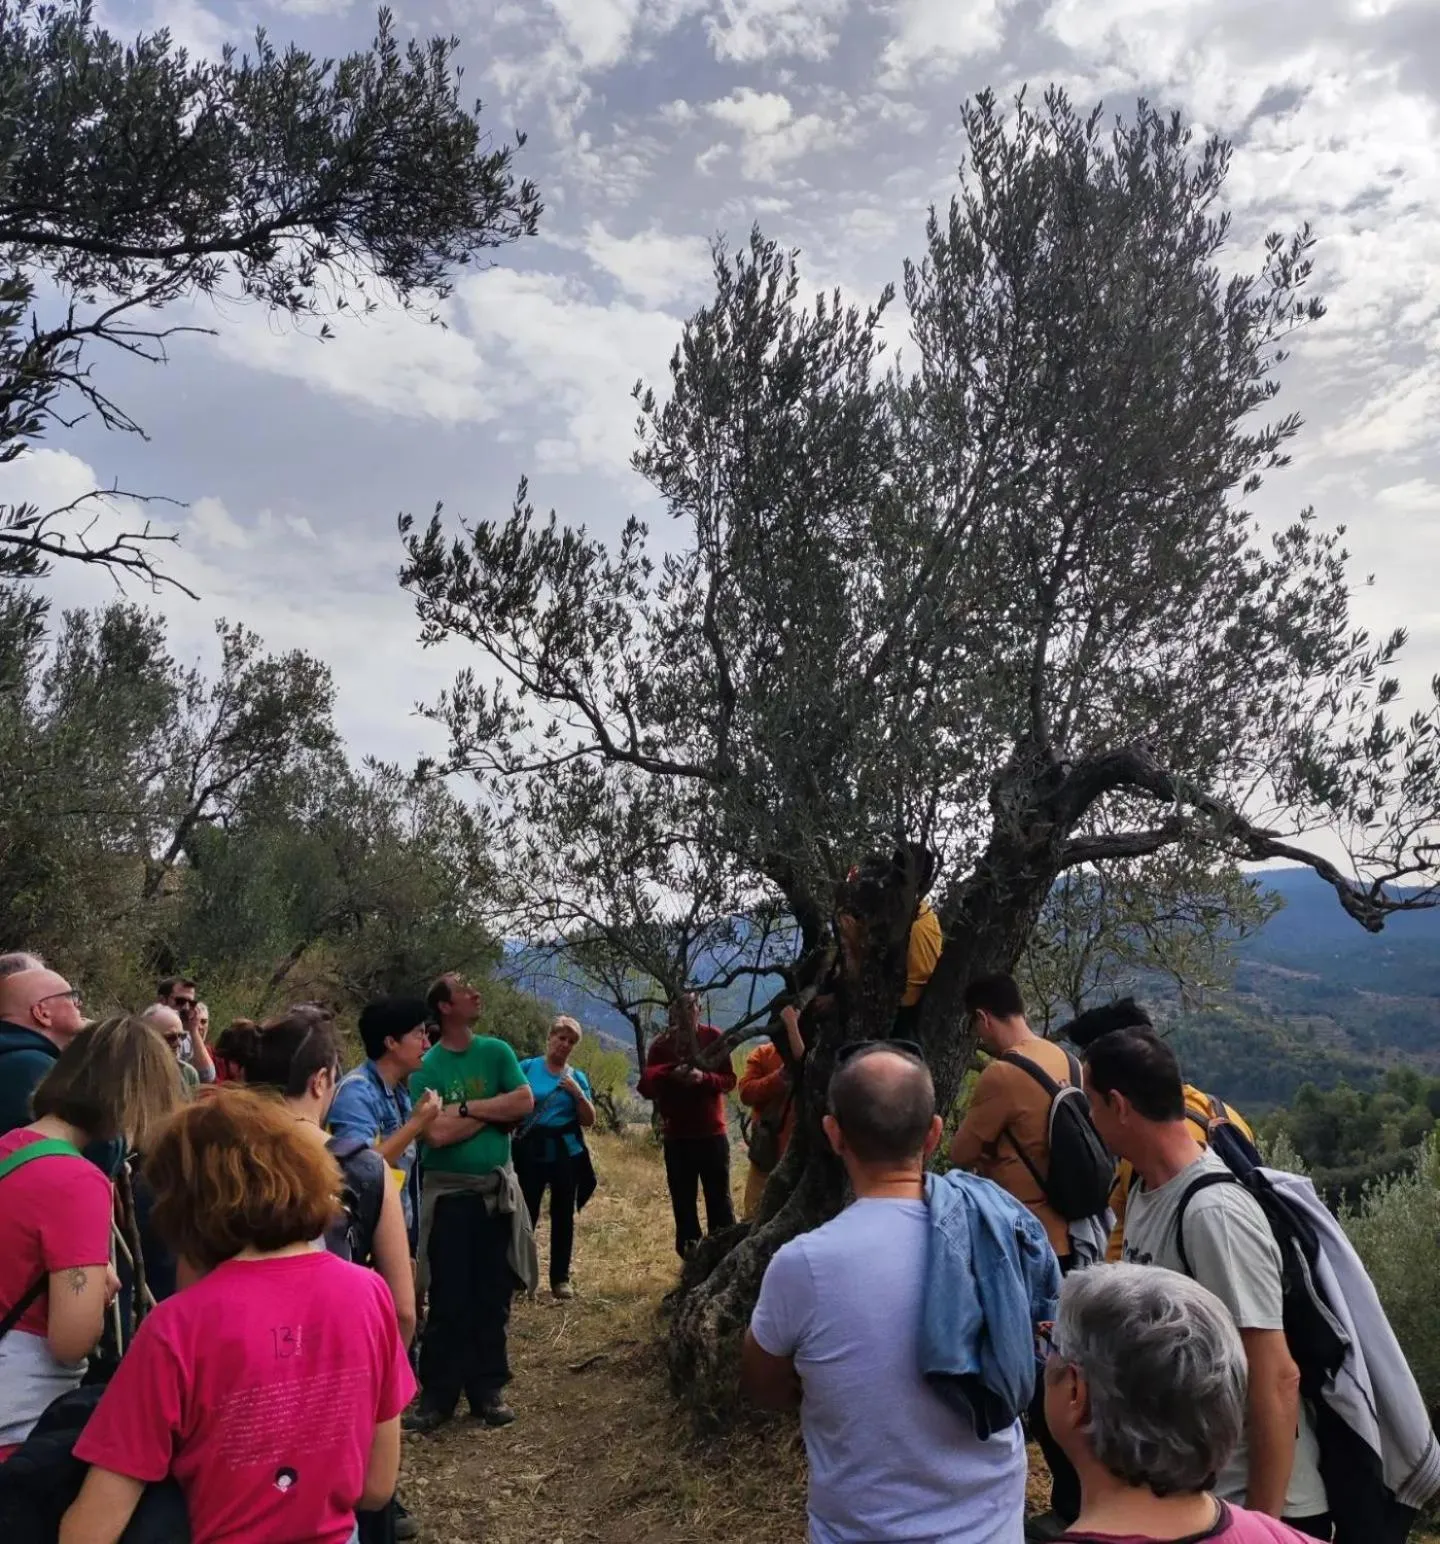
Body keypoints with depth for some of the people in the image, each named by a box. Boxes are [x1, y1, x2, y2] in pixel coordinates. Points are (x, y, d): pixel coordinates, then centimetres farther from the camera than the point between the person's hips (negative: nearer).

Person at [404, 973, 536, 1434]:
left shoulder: (496, 1052, 2)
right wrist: (493, 1112, -12)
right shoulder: (426, 1067, -7)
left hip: (497, 1188, 3)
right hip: (448, 1192, -3)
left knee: (493, 1297, 9)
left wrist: (467, 1108, -13)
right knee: (449, 1300, 1)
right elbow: (437, 1132, -18)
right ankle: (437, 1396, 13)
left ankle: (488, 1390, 20)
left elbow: (525, 1102, -10)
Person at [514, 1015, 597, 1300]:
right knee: (526, 1213, -2)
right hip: (531, 1150, -2)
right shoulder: (527, 1068, 0)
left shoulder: (577, 1077, 6)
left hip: (566, 1152, 2)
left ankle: (560, 1278, 16)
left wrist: (578, 1093, -9)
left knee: (563, 1215, 7)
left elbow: (589, 1121, 4)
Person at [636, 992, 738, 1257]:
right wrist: (670, 1075, -23)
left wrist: (704, 1078, -21)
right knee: (683, 1201, 6)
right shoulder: (660, 1044, 0)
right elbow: (646, 1087, -6)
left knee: (719, 1199, 3)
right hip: (676, 1135, 1)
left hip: (712, 1132, -1)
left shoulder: (713, 1037, -1)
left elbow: (729, 1080, -3)